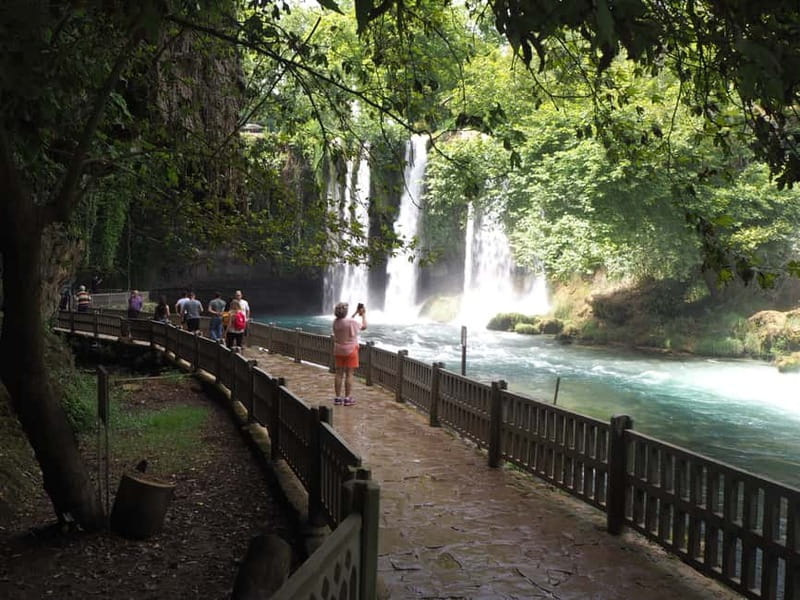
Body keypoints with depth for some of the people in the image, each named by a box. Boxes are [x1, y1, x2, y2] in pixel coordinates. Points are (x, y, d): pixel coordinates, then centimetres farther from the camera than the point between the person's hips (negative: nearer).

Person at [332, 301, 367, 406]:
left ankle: (337, 397, 12)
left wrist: (356, 313, 25)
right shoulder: (351, 322, -18)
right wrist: (363, 314, 10)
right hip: (350, 351, -6)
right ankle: (347, 398, 0)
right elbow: (364, 326, -3)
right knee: (349, 374, -1)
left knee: (339, 373, 9)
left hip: (338, 351, 6)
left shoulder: (335, 322, 0)